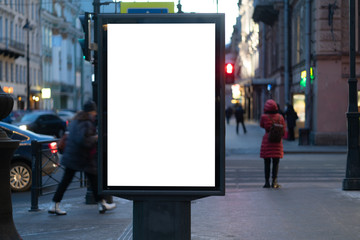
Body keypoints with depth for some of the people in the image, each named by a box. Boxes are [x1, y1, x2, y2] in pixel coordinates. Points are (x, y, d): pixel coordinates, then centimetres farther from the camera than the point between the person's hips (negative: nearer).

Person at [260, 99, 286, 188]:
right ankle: (274, 182, 2)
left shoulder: (264, 117, -9)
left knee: (267, 163, 5)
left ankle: (267, 182, 4)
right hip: (277, 141, 1)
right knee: (276, 163, 6)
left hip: (267, 140, -1)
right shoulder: (280, 117, -2)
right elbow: (283, 130, 3)